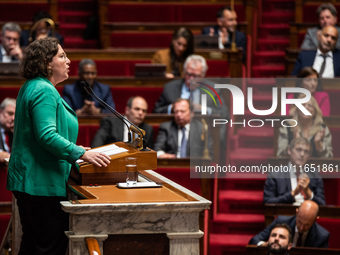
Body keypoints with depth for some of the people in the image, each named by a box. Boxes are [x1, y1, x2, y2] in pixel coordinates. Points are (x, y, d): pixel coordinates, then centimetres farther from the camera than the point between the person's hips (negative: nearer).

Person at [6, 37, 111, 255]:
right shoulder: (44, 92, -16)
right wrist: (81, 153, -26)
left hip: (27, 180, 11)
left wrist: (74, 150, 29)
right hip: (43, 183, -11)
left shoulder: (32, 88, 18)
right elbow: (47, 135, -26)